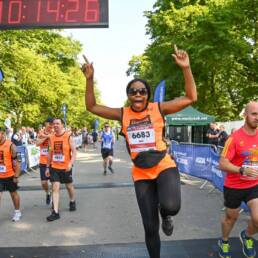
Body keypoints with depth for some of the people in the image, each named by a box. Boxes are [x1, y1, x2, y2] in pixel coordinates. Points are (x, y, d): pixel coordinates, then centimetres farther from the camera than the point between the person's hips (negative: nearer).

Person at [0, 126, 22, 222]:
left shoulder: (11, 145, -15)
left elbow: (17, 162, -13)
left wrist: (16, 177, -14)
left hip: (10, 175, -3)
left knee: (13, 193, 14)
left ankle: (17, 212, 32)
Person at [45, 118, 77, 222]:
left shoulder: (68, 136, -10)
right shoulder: (51, 138, 2)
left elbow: (74, 152, -11)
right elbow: (50, 153, 10)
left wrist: (70, 163, -24)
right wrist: (47, 167, 9)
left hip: (66, 167, -2)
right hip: (54, 167, 2)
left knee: (69, 186, 16)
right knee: (55, 188, -5)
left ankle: (72, 202, 43)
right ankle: (55, 212, -3)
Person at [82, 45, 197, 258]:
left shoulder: (158, 109, -4)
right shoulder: (122, 114, 2)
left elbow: (191, 98, -6)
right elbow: (92, 107, 7)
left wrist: (186, 68, -17)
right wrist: (90, 79, -3)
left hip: (164, 166, -2)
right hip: (141, 174, 2)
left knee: (170, 207, -31)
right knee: (150, 227, 8)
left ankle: (166, 216, 10)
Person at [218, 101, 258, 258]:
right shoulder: (234, 138, -18)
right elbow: (223, 164, -21)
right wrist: (242, 170, -34)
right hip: (234, 187, -3)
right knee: (231, 218, 15)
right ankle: (224, 242, 45)